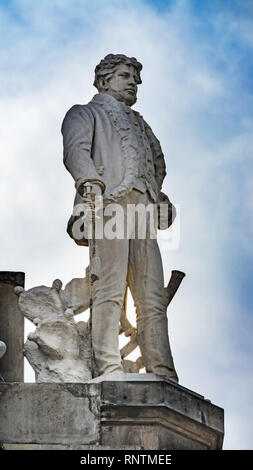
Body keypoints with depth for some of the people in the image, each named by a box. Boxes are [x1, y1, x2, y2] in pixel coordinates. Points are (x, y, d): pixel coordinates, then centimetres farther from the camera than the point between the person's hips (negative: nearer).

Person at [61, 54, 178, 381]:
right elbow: (76, 149, -1)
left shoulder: (138, 122, 38)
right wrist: (90, 181, -21)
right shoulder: (85, 113, 19)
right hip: (108, 204, -5)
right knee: (110, 288, -19)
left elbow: (158, 160, 38)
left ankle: (163, 376, -13)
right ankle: (108, 369, -25)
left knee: (153, 298, -6)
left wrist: (156, 195, 18)